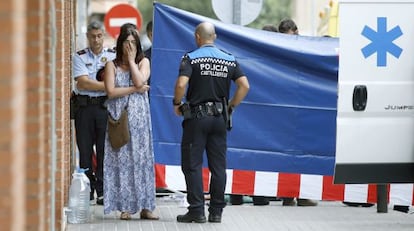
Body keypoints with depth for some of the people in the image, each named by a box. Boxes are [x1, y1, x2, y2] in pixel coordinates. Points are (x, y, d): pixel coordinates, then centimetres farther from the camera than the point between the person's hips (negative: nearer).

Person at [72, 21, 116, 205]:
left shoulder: (113, 56, 9)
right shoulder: (79, 57, 6)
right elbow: (83, 82, -6)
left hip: (105, 106, 0)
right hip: (84, 107, 0)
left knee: (105, 150, -2)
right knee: (85, 150, 2)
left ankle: (103, 192, 4)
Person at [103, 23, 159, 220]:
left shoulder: (143, 62, 8)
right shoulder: (112, 65, 6)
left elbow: (140, 81, -11)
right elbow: (111, 92, -6)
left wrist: (131, 60, -4)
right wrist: (135, 89, -8)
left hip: (139, 117, 0)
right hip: (119, 117, 0)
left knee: (141, 159, -1)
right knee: (121, 160, -3)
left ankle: (144, 206, 1)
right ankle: (125, 206, 0)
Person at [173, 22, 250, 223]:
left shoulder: (191, 58, -6)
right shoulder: (229, 60, 6)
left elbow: (181, 84, -19)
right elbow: (244, 86, 0)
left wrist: (177, 104, -3)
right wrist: (231, 106, 10)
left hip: (196, 117, -4)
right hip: (219, 118, 4)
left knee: (192, 164, 1)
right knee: (218, 166, 7)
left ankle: (196, 210, -3)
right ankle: (216, 212, 8)